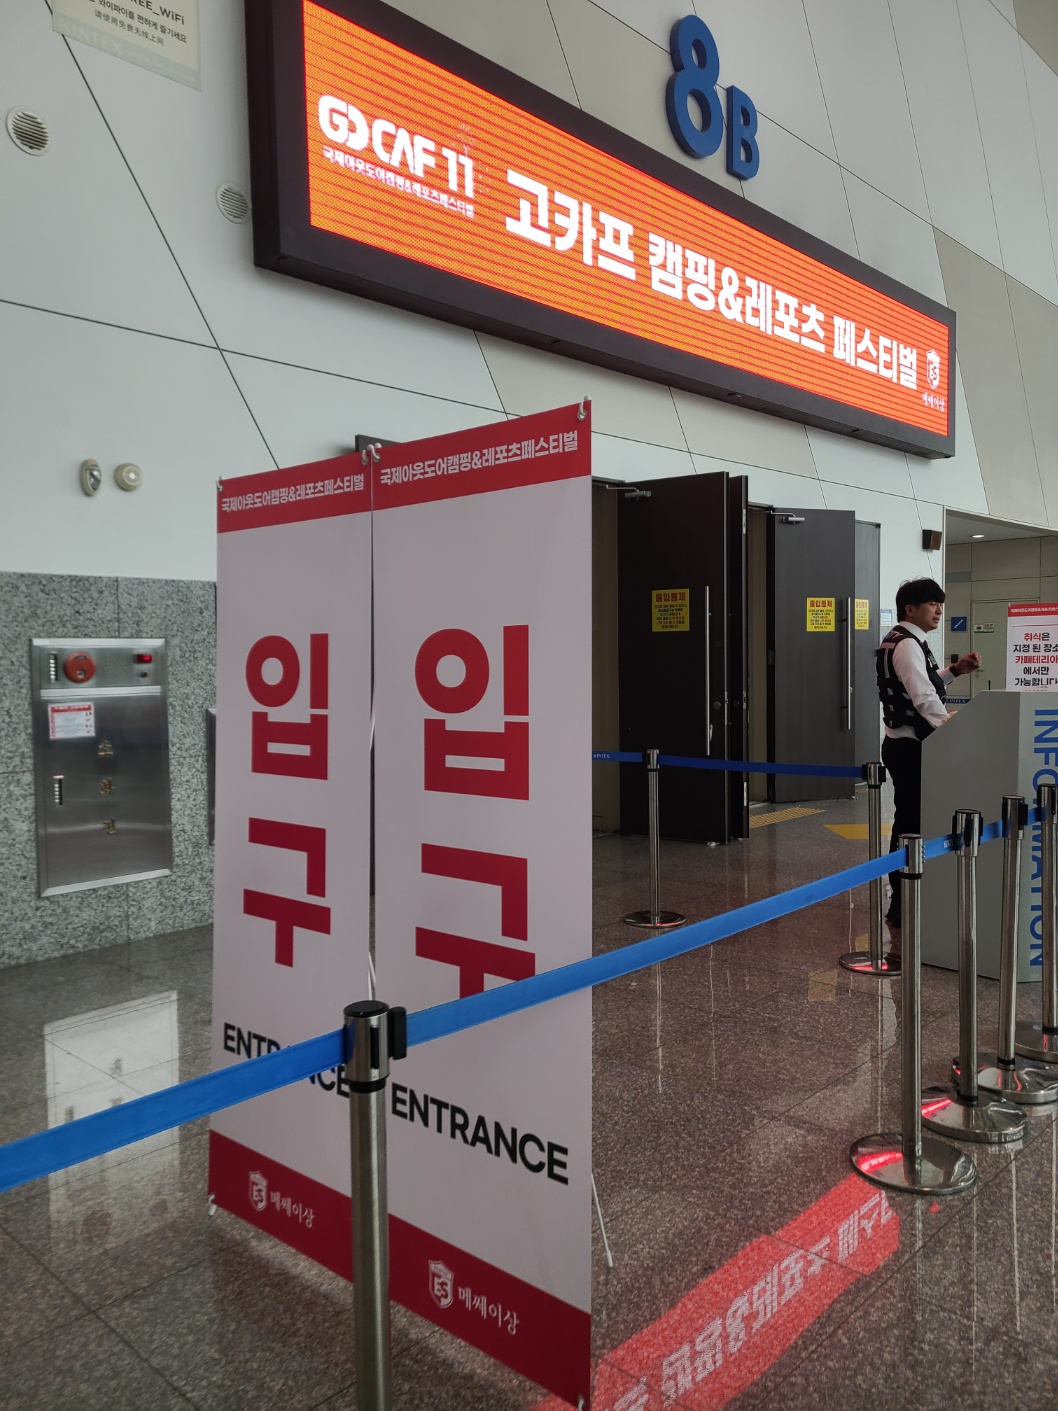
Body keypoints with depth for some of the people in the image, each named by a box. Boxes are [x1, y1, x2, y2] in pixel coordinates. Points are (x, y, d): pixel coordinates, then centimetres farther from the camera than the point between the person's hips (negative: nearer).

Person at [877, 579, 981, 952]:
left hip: (904, 745, 11)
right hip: (909, 749, -11)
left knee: (908, 825, 17)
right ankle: (902, 918, -2)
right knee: (912, 827, -7)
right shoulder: (907, 644, -17)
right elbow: (924, 699, -26)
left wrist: (953, 671, 9)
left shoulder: (899, 641, 15)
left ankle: (903, 909, 28)